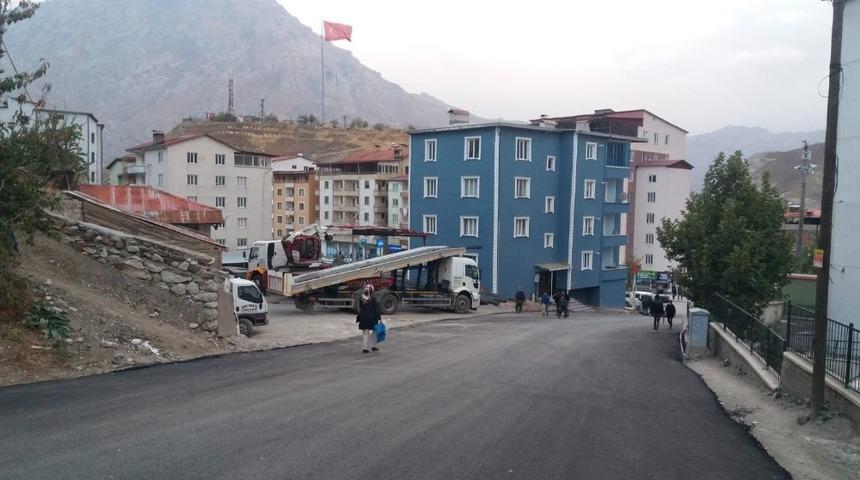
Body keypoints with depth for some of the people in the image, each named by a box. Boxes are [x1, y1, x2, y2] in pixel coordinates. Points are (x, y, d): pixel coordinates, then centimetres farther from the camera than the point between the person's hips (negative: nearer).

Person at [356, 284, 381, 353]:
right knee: (374, 332, 15)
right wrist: (379, 317, -2)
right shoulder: (373, 299, -13)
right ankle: (374, 346, 23)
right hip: (372, 318, -3)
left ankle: (364, 348, 0)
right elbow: (376, 309, -10)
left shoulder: (361, 299, -1)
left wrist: (359, 317, 14)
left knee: (365, 333, 7)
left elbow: (360, 309, 5)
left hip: (364, 319, 3)